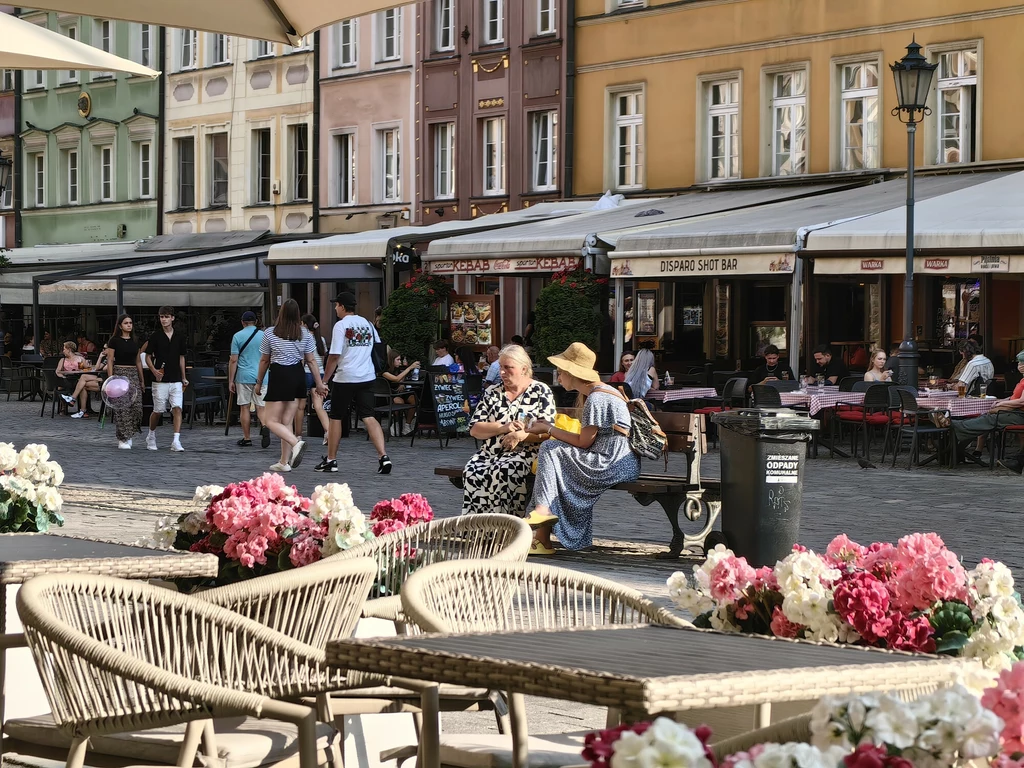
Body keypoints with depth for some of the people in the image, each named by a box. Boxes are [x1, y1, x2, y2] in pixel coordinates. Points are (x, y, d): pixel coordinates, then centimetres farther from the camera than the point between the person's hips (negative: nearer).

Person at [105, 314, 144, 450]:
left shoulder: (134, 342, 13)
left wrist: (142, 380, 16)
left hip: (134, 374, 5)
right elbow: (110, 361, -4)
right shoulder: (114, 341, -2)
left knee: (136, 406, -3)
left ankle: (129, 435, 14)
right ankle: (122, 439, -3)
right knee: (122, 407, -8)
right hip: (120, 373, -5)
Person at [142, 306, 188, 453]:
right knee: (158, 411, 5)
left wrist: (183, 378, 15)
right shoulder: (155, 336, -3)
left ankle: (176, 441, -15)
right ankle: (151, 436, 29)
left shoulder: (180, 337, 7)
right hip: (160, 380, -2)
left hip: (176, 380, 2)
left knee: (177, 409, -11)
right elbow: (147, 356, 1)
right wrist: (154, 371, -16)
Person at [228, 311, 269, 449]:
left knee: (244, 407, 6)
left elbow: (233, 360, -4)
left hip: (243, 377, -2)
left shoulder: (237, 336, -1)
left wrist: (231, 380, 1)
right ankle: (264, 426, -26)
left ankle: (246, 438, 9)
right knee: (261, 407, 2)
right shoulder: (264, 336, 4)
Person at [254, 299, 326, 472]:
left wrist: (259, 382, 14)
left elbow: (264, 361, 3)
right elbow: (311, 360, 4)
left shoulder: (270, 333, -5)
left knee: (272, 421, -1)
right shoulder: (305, 333, 2)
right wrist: (319, 383, 11)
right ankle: (284, 462, 8)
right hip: (298, 376, 5)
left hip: (279, 376, -5)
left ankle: (296, 443, -27)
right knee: (286, 421, 10)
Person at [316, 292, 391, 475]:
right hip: (367, 377, 5)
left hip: (345, 378, -5)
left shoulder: (341, 325, -8)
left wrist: (325, 379, -6)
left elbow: (334, 356, -12)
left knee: (336, 418, 9)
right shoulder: (367, 324, 10)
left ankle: (331, 460, 17)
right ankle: (383, 456, -17)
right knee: (369, 417, 0)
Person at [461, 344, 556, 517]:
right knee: (471, 472, -29)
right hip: (490, 452, 4)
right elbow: (474, 430, 9)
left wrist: (520, 435, -19)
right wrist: (503, 428, -8)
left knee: (502, 472, -37)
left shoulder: (541, 392, 6)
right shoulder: (492, 393, 17)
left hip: (524, 452, -4)